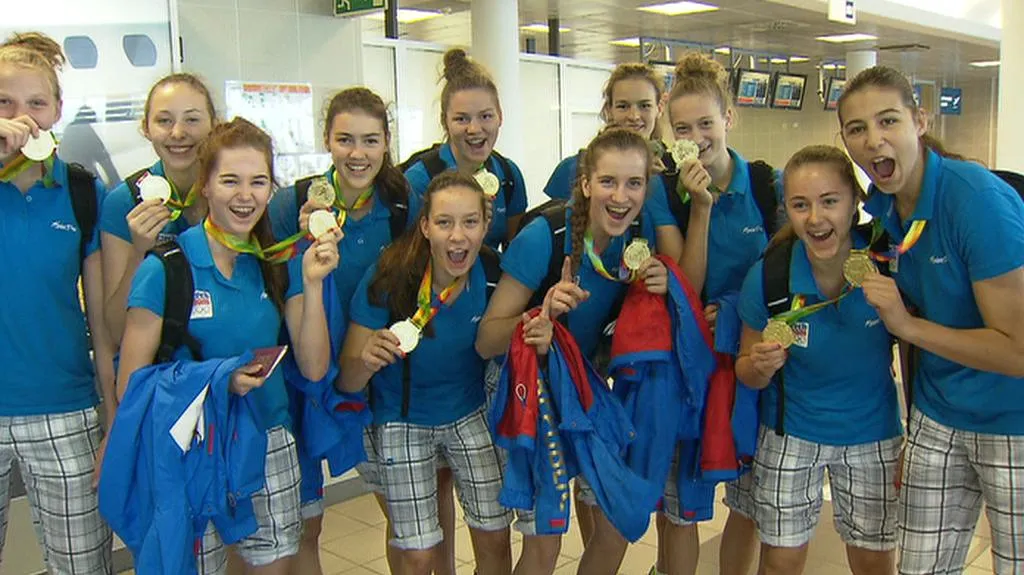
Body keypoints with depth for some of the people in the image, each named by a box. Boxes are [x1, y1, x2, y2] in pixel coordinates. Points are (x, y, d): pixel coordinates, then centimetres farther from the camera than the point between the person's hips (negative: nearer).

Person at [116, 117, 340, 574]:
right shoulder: (166, 267, -12)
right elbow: (131, 383, -10)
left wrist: (312, 284, -15)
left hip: (271, 448, 4)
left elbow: (314, 368, -4)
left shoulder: (280, 264, 1)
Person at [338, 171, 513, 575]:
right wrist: (367, 359, -44)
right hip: (403, 420, -2)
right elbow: (347, 381, -20)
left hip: (470, 414, 2)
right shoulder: (388, 279, -25)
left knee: (495, 538, 7)